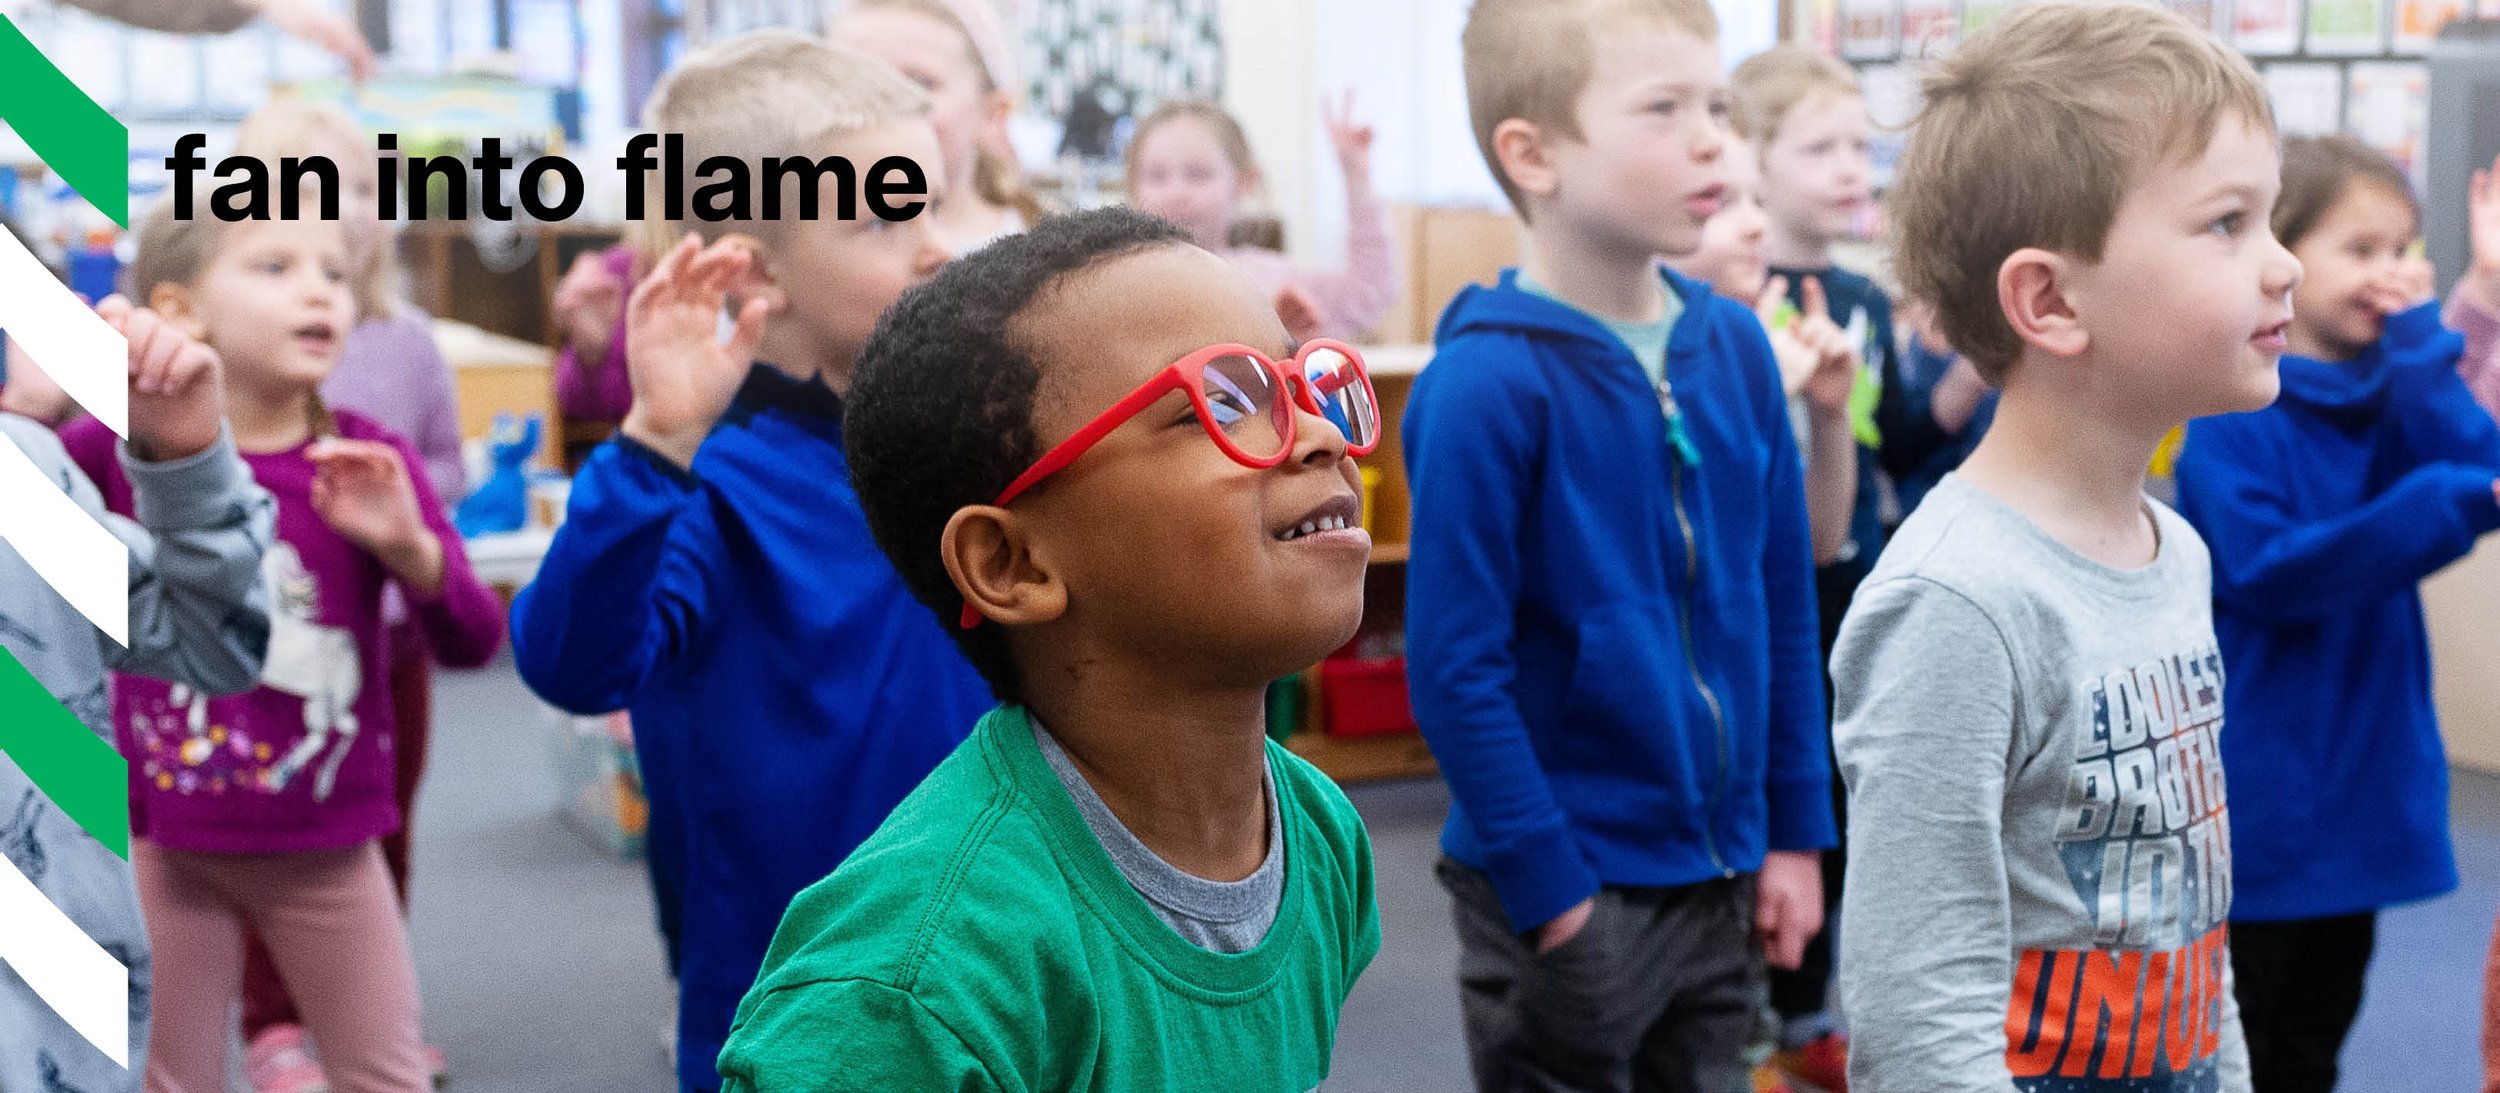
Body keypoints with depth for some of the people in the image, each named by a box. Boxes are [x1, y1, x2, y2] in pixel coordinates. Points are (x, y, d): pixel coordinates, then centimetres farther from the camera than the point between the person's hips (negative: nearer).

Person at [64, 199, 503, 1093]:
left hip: (326, 844, 1)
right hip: (161, 839, -1)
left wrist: (408, 547, -26)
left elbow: (471, 644, -8)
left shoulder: (369, 464, -5)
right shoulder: (123, 445, -8)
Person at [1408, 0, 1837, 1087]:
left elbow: (1784, 609, 8)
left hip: (1723, 877, 6)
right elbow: (1456, 667, -17)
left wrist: (1793, 833, 7)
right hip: (1567, 895, -6)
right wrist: (1549, 892, -16)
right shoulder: (1488, 382, -17)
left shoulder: (1735, 346, 1)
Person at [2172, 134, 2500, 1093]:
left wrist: (2417, 331, -12)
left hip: (2361, 776, 6)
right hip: (2257, 787, -6)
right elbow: (2266, 572, -22)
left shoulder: (2391, 390, 7)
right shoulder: (2228, 401, -12)